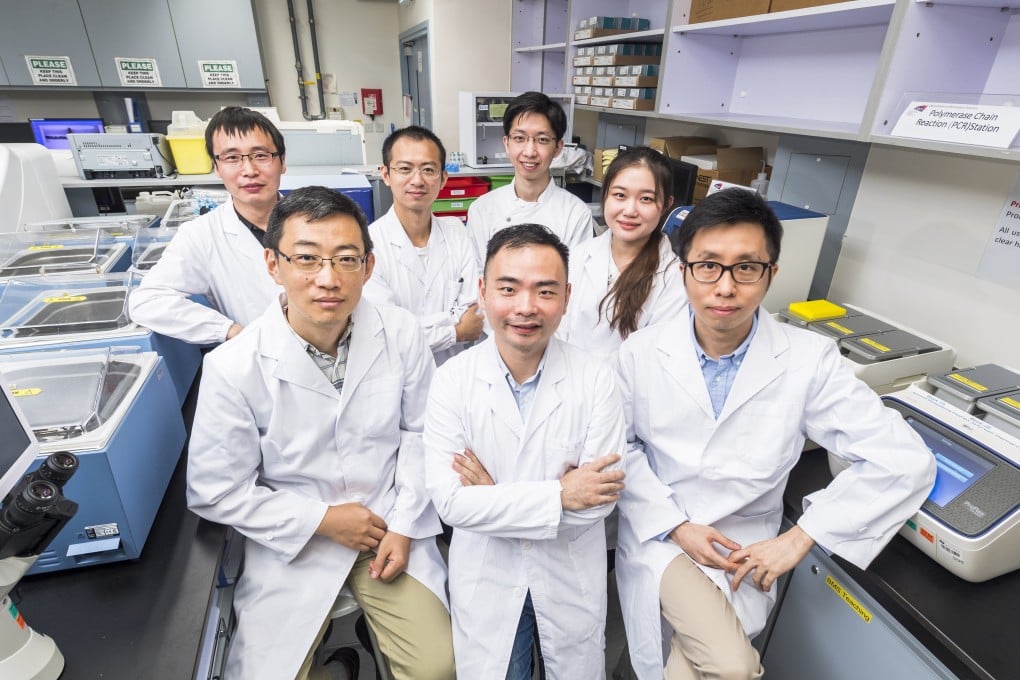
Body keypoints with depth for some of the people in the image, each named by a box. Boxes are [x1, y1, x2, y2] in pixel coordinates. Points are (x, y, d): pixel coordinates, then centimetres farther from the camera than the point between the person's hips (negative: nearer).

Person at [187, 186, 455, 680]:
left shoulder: (401, 334, -14)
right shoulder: (233, 368, -20)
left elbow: (420, 431, 0)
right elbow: (215, 492, -9)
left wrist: (403, 525, -5)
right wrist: (323, 520, -11)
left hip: (388, 525, 2)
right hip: (293, 543, -1)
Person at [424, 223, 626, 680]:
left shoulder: (596, 380, -16)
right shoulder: (452, 380, -16)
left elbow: (600, 498, -17)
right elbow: (450, 502, -20)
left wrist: (496, 499, -21)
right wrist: (558, 496, -24)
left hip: (571, 574, 1)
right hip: (486, 574, 0)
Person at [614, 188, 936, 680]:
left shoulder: (809, 360, -14)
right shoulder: (640, 353, -11)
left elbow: (904, 461, -14)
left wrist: (801, 538, -13)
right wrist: (676, 524, -12)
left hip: (745, 549, 1)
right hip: (659, 534, 0)